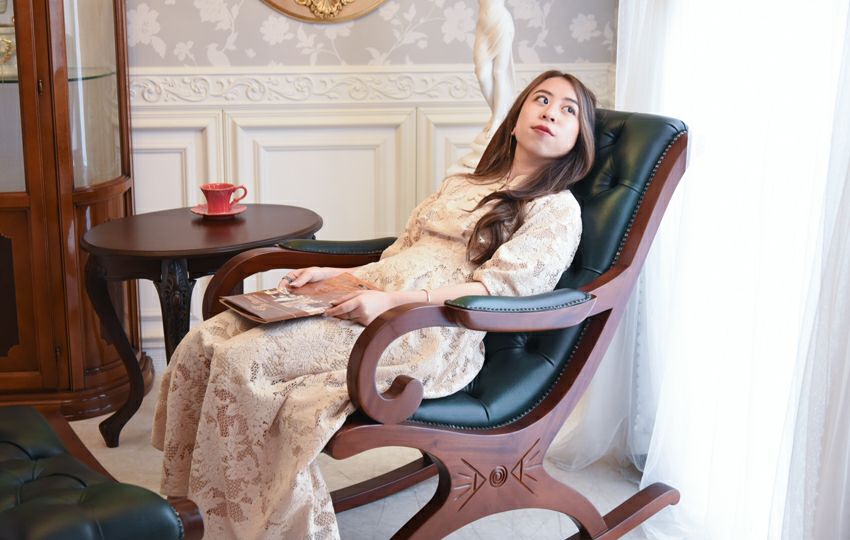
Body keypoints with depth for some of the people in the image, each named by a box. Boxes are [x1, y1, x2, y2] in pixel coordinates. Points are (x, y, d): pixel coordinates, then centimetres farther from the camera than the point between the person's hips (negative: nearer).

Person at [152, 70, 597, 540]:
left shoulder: (557, 209, 5)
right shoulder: (460, 187, 28)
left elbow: (495, 288, -9)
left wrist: (392, 301, -19)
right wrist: (329, 274, 7)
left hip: (430, 331, -7)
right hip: (371, 300, 7)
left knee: (245, 360, -24)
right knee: (204, 344, -13)